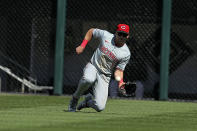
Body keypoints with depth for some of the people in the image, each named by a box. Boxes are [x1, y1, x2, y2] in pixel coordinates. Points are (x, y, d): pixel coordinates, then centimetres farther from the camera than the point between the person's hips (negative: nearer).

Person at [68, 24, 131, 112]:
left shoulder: (126, 54, -8)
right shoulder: (105, 35, -7)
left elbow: (119, 70, -3)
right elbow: (91, 31, 10)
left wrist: (120, 81, -23)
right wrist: (82, 46, 0)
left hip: (104, 77, 1)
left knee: (100, 107, -14)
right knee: (88, 79, -40)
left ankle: (88, 100, 23)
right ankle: (75, 97, -10)